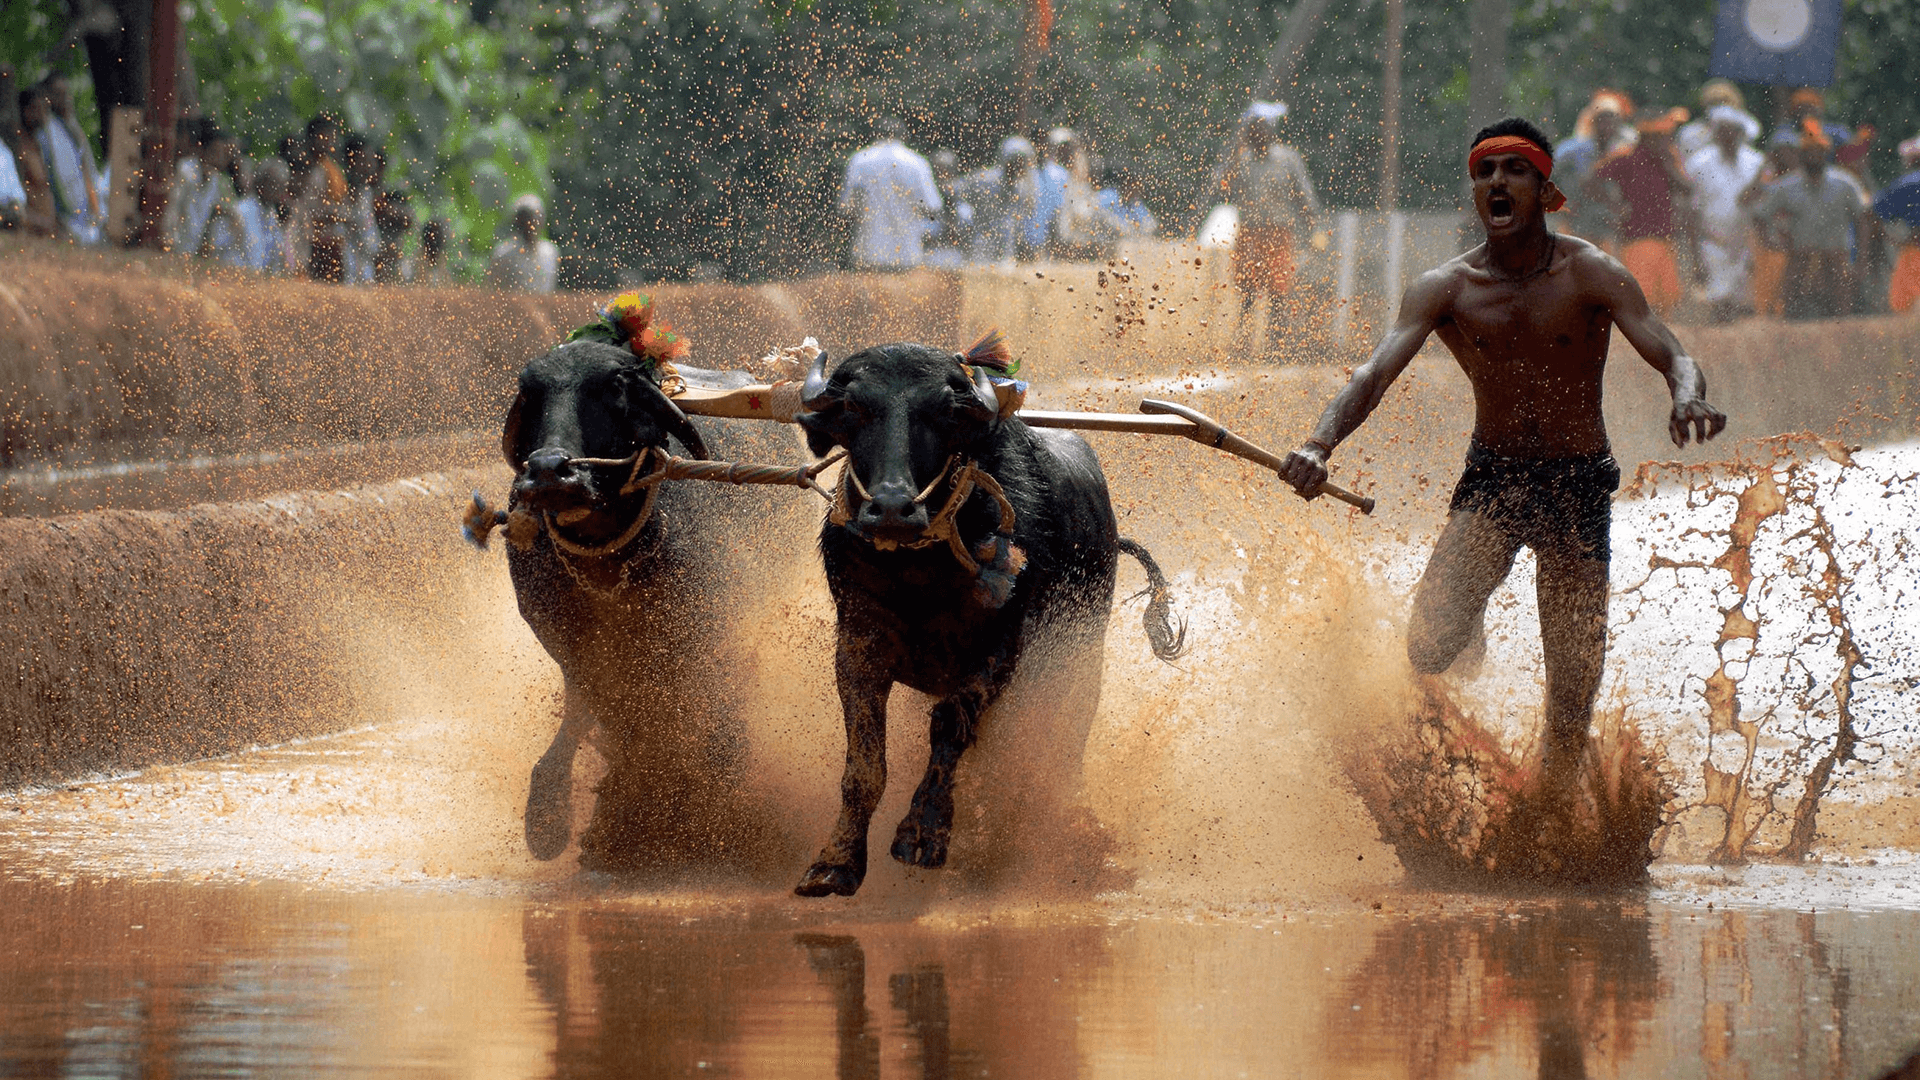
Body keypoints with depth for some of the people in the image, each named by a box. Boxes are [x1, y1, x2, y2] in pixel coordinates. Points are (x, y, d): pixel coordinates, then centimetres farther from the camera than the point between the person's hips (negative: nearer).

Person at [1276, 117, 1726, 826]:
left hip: (1579, 483, -1)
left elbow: (1670, 355, -21)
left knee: (1572, 693, -1)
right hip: (1491, 478, 1)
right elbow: (1377, 371, -20)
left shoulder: (1592, 276, -11)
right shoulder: (1447, 288, -8)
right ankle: (1470, 610, 19)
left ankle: (1555, 816, 24)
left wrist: (1689, 397, -46)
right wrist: (1320, 444, -39)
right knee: (1429, 649, -19)